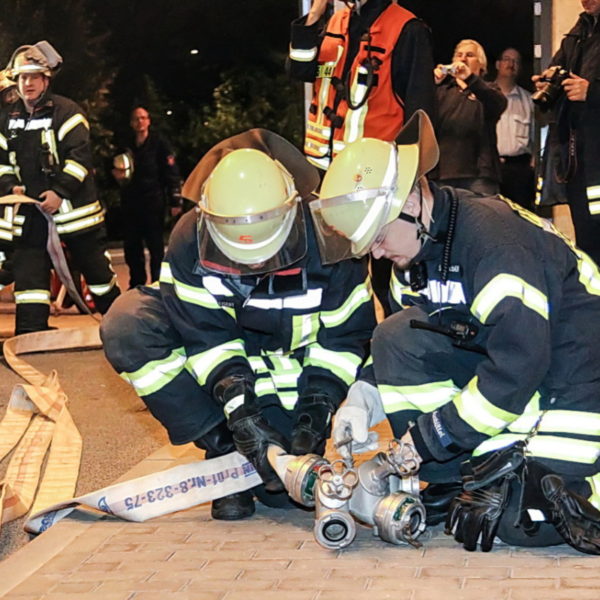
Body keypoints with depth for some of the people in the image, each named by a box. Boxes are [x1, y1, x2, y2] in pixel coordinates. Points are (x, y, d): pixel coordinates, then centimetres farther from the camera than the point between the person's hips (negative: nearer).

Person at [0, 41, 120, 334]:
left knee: (95, 265, 7)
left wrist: (61, 192, -21)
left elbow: (80, 156, -13)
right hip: (30, 211, 5)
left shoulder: (66, 112, -7)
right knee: (28, 273, 0)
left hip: (71, 207, -4)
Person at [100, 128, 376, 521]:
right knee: (126, 327, -27)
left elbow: (343, 337, -16)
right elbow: (207, 337, -24)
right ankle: (223, 448, -17)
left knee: (281, 484, -22)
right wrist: (241, 413, -35)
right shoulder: (189, 240, -24)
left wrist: (316, 412, -28)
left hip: (291, 365, -2)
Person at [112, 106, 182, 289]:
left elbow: (172, 173, -6)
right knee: (131, 247, 8)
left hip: (153, 203, -5)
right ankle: (136, 284, 18)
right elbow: (118, 172, 27)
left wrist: (175, 201, -13)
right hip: (130, 203, 5)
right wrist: (118, 176, 2)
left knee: (156, 246, -4)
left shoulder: (158, 143, -1)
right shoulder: (127, 147, 14)